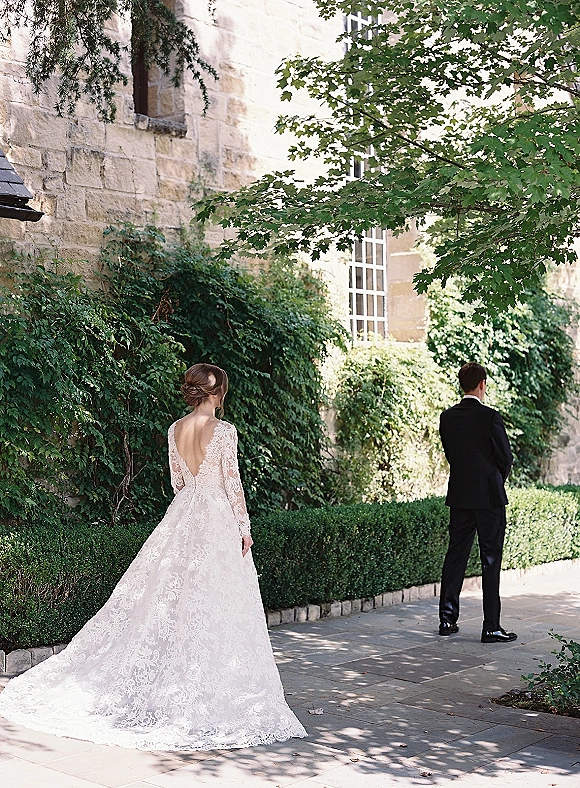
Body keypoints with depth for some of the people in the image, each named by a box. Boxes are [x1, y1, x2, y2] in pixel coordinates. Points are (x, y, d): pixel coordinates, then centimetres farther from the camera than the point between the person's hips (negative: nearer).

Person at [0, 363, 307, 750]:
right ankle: (209, 691, 4)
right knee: (214, 606, -1)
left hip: (184, 516, 6)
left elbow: (177, 482, 13)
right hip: (219, 520, -6)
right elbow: (232, 483, -13)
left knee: (175, 597, 11)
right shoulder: (224, 430, -14)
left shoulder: (176, 429, 5)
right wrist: (245, 527, -5)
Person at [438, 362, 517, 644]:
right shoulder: (490, 417, -14)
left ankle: (447, 619, 17)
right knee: (491, 561, -1)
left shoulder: (447, 417, 3)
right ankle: (491, 627, 1)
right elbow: (505, 458, -8)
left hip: (459, 496, 6)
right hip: (488, 496, -5)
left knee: (455, 556, 12)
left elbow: (450, 454, 10)